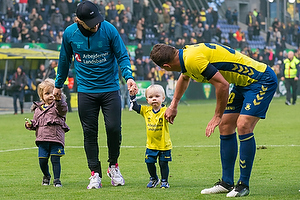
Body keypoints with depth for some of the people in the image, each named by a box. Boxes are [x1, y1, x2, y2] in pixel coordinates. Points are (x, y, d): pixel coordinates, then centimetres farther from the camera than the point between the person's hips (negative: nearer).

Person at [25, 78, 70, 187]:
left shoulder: (57, 106, 0)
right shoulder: (38, 109, 15)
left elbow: (63, 109, -24)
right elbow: (36, 121, 24)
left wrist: (59, 100, -42)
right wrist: (30, 125, 2)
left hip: (56, 138, -4)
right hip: (42, 139, 4)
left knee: (55, 160, -6)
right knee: (42, 161, 7)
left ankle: (57, 179, 3)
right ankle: (46, 176, 31)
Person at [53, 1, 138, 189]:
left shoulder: (109, 29, -12)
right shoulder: (70, 34, -6)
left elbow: (122, 56, -5)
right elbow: (65, 60, 11)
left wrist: (129, 77, -21)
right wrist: (58, 85, 20)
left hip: (110, 89, -1)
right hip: (86, 91, 1)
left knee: (114, 129, -7)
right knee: (90, 133, 1)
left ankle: (114, 167, 17)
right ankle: (95, 174, 9)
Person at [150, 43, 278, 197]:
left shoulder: (193, 60, -26)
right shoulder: (187, 53, 6)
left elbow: (223, 85, -26)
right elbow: (184, 78, 31)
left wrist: (217, 117, -14)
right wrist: (173, 105, 42)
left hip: (261, 80, -10)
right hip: (243, 84, 10)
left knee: (243, 126, -19)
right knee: (225, 127, 9)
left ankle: (243, 185, -10)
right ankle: (227, 183, 15)